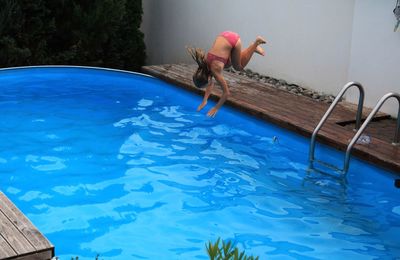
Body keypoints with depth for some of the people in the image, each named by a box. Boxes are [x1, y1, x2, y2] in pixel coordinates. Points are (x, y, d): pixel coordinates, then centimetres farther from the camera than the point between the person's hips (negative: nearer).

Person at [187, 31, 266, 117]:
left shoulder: (215, 70, -25)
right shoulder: (205, 66, -6)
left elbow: (226, 93, -18)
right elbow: (211, 84, 11)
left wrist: (216, 108, -13)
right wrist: (204, 101, 7)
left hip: (233, 40, -6)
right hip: (224, 36, 6)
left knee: (238, 67, 14)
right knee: (226, 65, 23)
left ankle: (256, 43, 18)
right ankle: (254, 47, 29)